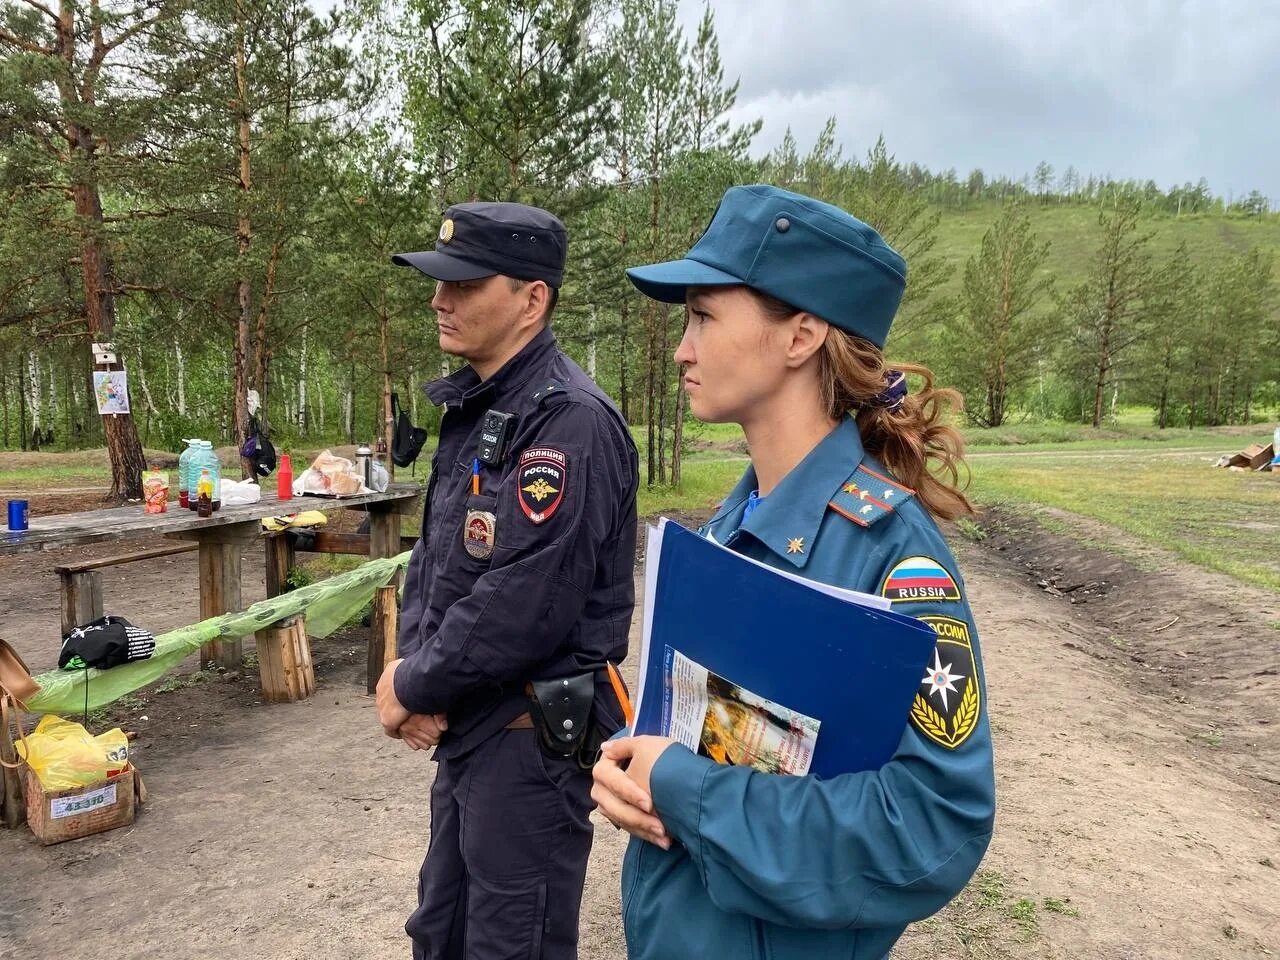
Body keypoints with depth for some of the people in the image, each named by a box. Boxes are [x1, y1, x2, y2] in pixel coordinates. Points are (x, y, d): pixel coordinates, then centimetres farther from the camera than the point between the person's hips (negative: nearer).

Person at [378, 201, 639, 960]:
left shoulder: (569, 422, -22)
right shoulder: (473, 407, 9)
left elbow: (522, 608, -27)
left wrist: (413, 687, -13)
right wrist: (413, 665, -4)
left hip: (533, 737, -9)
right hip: (468, 727, 9)